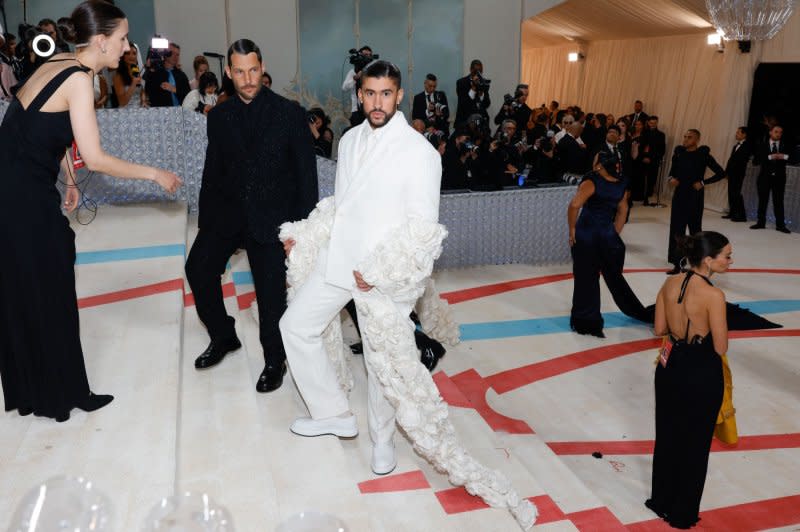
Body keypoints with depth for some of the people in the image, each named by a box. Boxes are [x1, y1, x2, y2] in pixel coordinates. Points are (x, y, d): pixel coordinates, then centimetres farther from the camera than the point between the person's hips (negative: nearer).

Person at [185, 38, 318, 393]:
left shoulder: (289, 113, -3)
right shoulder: (219, 116, 8)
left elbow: (306, 174, -4)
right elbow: (212, 171, 12)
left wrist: (302, 227, -9)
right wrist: (205, 223, 9)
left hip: (270, 215, -4)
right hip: (228, 211, 4)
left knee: (271, 291, -4)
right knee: (198, 267, -9)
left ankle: (274, 361, 20)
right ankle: (223, 337, 16)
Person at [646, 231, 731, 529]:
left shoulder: (670, 284, -5)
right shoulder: (713, 296, -23)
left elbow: (660, 329, 3)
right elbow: (720, 348, -16)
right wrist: (706, 329, 2)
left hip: (670, 367, 6)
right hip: (701, 374, -6)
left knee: (666, 437, 22)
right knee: (694, 445, 14)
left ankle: (661, 501, 39)